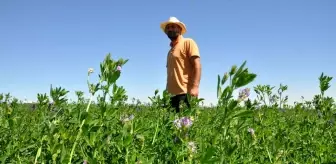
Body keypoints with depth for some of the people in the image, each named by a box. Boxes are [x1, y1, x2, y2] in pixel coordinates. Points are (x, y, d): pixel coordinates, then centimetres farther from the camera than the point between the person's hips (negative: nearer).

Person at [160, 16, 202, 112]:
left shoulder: (188, 42, 3)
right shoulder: (170, 50, 23)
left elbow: (197, 65, -8)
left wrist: (194, 87, -19)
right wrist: (167, 92, 17)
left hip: (185, 93, -7)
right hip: (172, 94, 7)